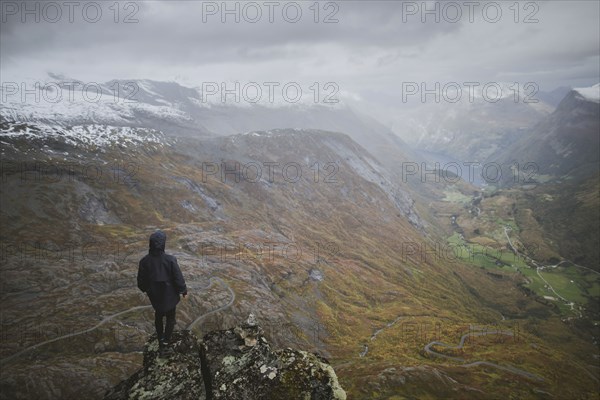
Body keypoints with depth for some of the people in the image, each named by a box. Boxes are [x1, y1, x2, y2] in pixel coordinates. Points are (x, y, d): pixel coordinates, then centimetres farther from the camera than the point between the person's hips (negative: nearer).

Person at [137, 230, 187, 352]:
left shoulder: (144, 261, -19)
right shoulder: (170, 260, -28)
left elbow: (141, 280, -4)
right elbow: (178, 278, -18)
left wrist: (145, 289, 17)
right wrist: (184, 291, -1)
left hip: (155, 295, 3)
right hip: (169, 296, -3)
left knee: (158, 317, 27)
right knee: (170, 318, 19)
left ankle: (160, 339, 42)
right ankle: (165, 342, 24)